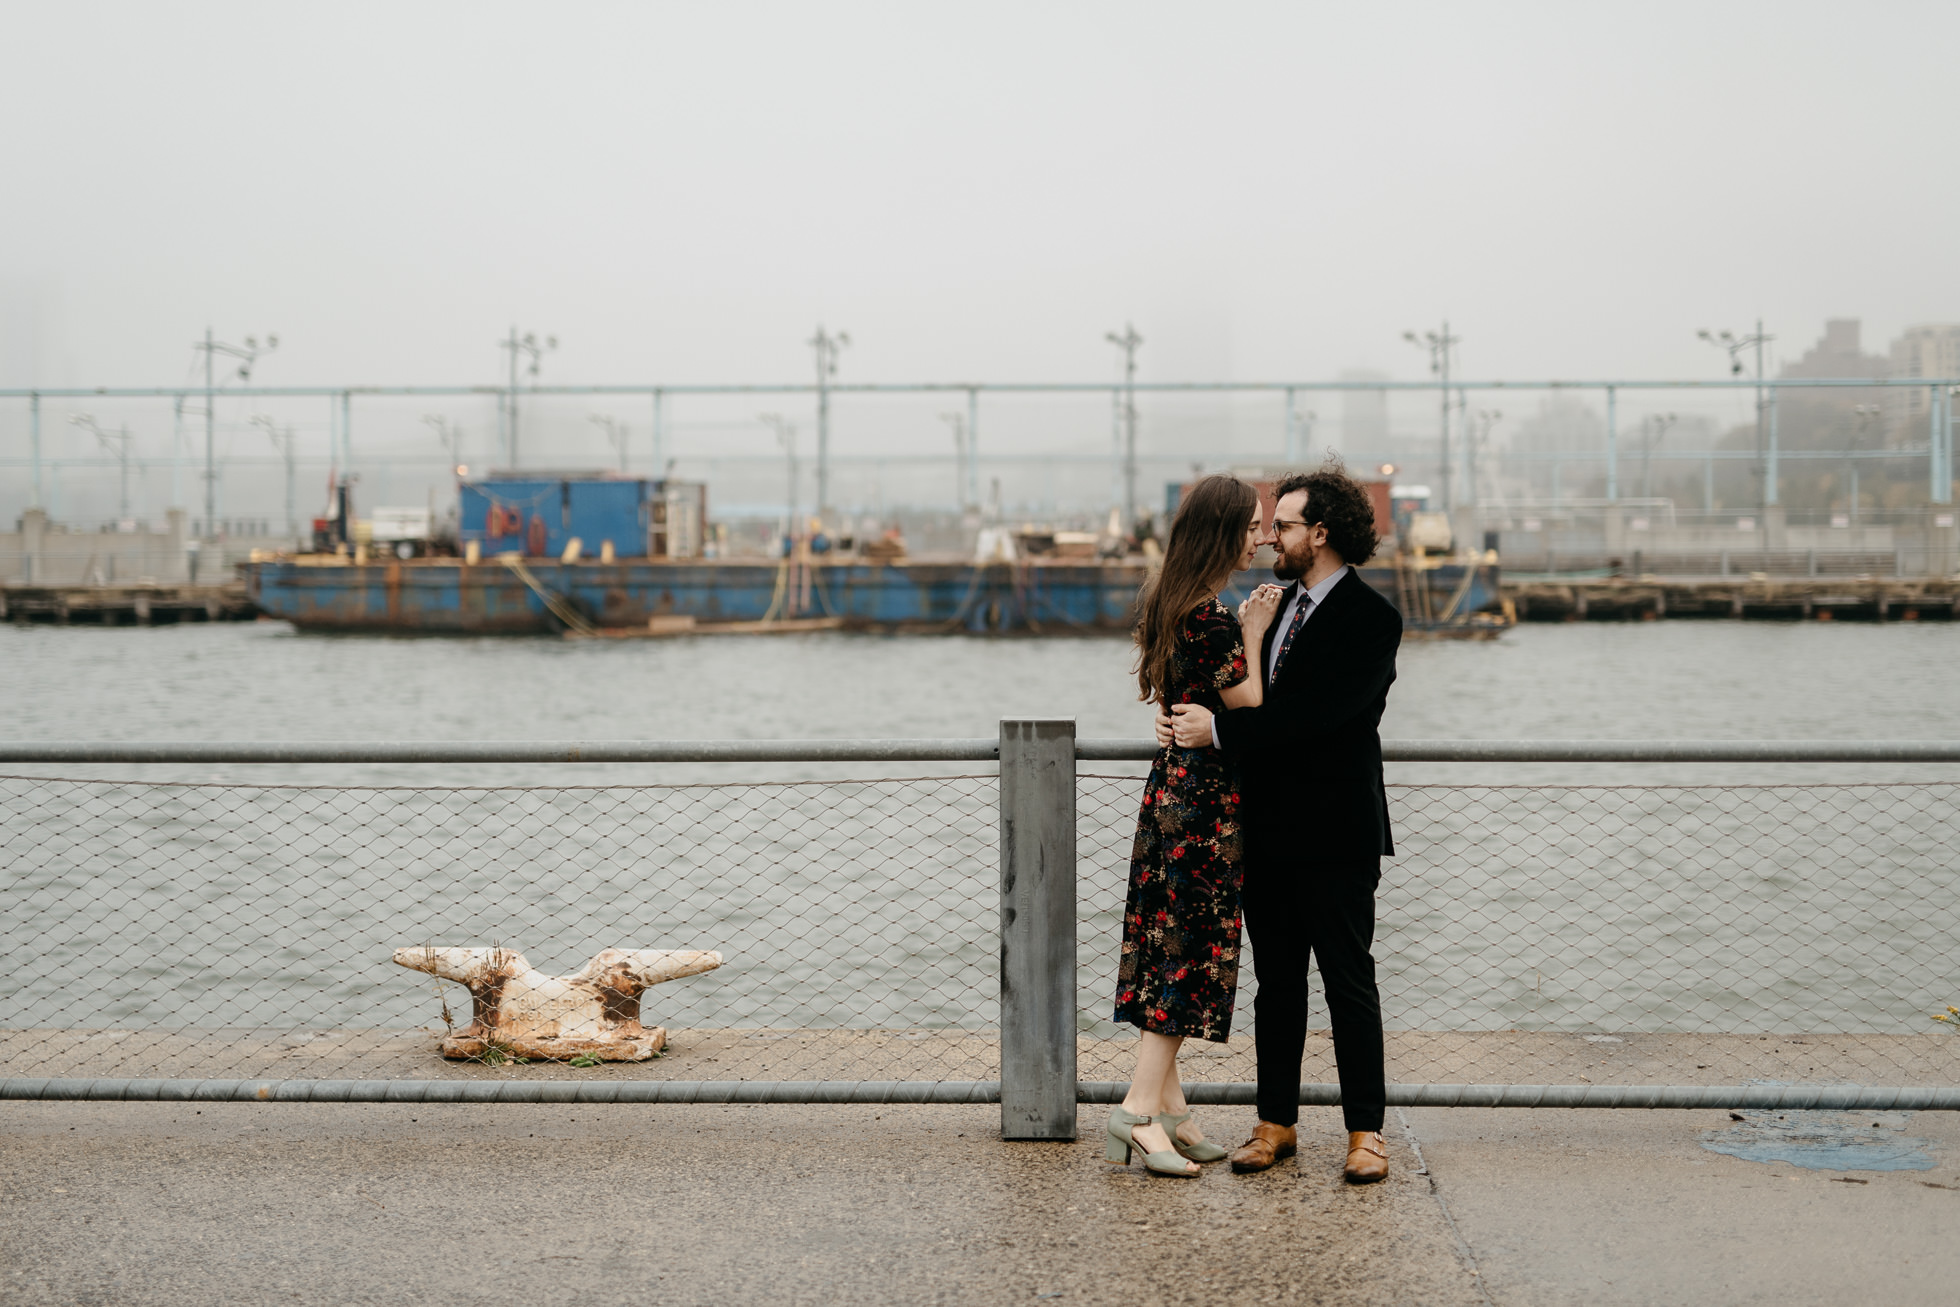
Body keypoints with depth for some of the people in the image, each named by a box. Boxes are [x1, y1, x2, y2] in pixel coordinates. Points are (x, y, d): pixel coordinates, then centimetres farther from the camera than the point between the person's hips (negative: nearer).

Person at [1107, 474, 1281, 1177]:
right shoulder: (1211, 622, -20)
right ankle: (1142, 1106, -5)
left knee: (1169, 945, 11)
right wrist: (1253, 639, -4)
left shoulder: (1171, 604, 11)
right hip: (1205, 799, -10)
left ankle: (1168, 1104, 17)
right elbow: (1250, 711, -14)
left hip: (1173, 788, 10)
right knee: (1195, 946, -5)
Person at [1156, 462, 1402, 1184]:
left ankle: (1365, 1130, 10)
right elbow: (1253, 698, 16)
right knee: (1276, 983, 12)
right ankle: (1276, 1122, 20)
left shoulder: (1370, 618, -11)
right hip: (1268, 827, 7)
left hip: (1335, 833, -7)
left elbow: (1318, 711, -23)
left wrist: (1220, 729, -23)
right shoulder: (1277, 604, 14)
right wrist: (1190, 719, -4)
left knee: (1350, 983, 1)